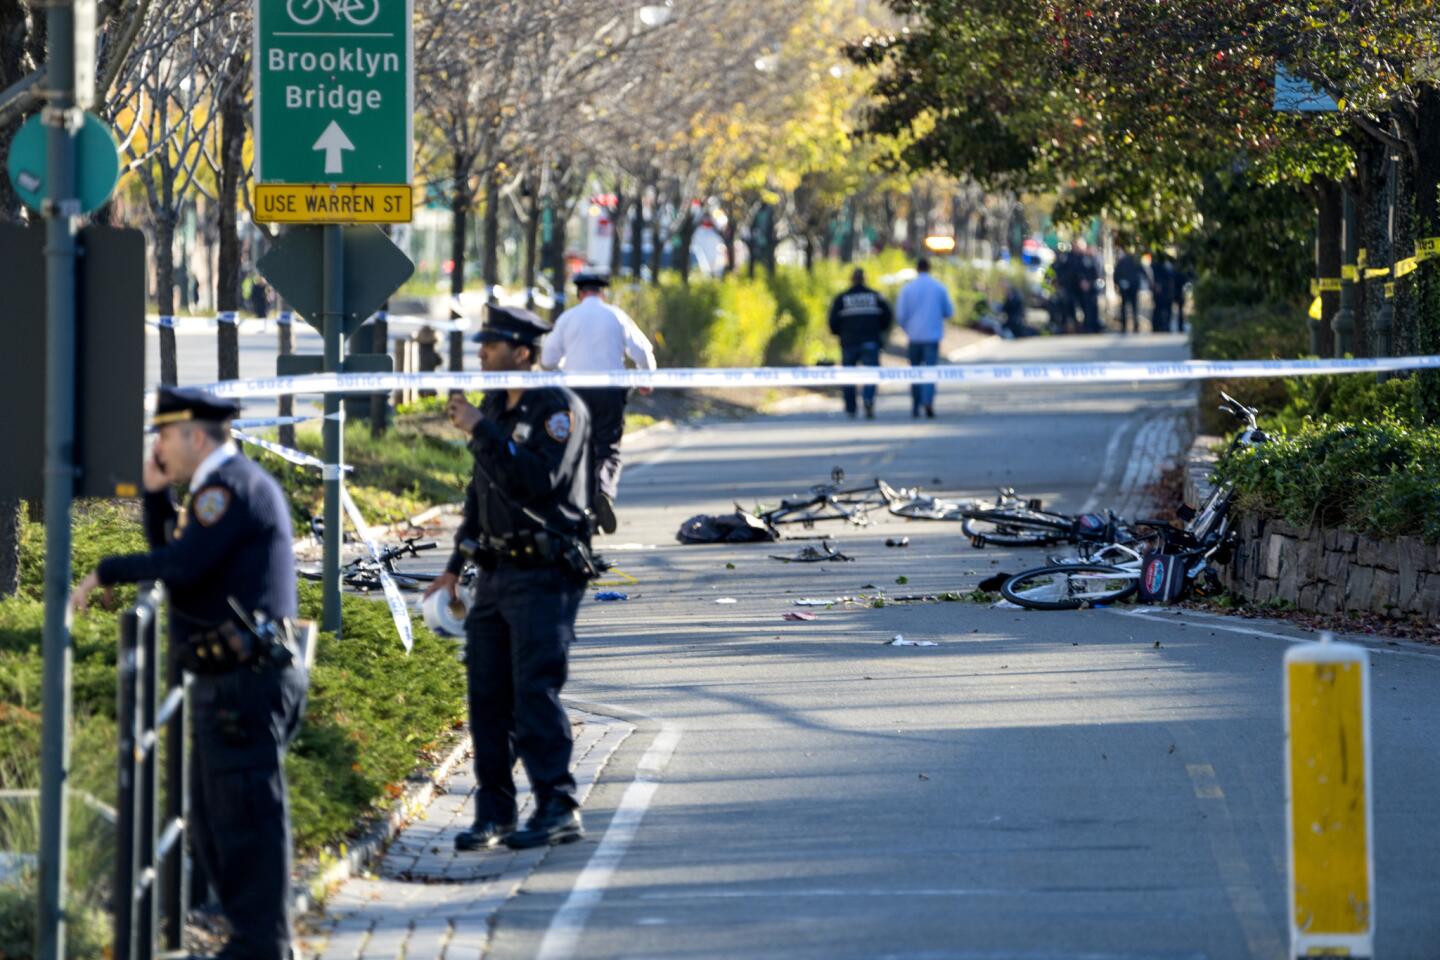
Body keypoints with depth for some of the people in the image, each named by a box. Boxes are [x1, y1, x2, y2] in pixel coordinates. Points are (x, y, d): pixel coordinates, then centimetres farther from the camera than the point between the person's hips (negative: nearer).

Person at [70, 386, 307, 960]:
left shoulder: (229, 486, -13)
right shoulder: (228, 484, 20)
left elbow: (180, 565, -24)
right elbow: (173, 551, 25)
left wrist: (105, 573, -13)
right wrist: (155, 495, 14)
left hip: (245, 681, -11)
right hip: (230, 681, 11)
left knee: (246, 815, -8)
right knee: (214, 821, 15)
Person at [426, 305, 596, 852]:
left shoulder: (560, 408, -10)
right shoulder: (496, 409, 16)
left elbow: (538, 480, -24)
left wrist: (480, 432, -21)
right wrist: (454, 567, 23)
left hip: (545, 576, -8)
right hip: (496, 575, 8)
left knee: (535, 691, -12)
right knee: (487, 695, 5)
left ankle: (558, 811, -8)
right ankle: (493, 813, 10)